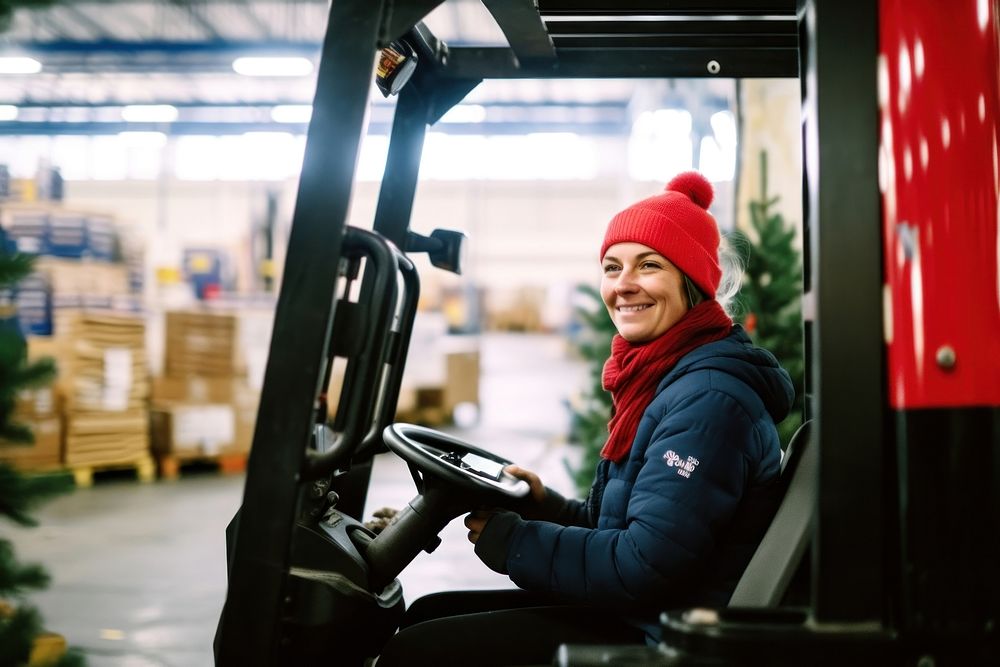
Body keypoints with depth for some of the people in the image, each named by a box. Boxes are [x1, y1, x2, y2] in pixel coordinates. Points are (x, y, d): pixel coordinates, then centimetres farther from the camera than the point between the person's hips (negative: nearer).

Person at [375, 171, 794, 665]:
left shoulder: (708, 399, -20)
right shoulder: (661, 376, 11)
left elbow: (647, 565, -25)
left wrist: (507, 541, -15)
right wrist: (545, 507, 0)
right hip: (634, 612, 10)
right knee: (428, 613, 14)